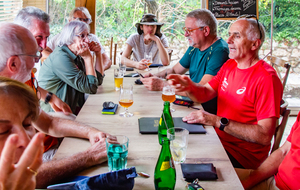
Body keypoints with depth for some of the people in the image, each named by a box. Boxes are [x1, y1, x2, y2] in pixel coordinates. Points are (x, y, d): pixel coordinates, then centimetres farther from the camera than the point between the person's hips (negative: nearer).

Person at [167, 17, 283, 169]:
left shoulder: (266, 78, -20)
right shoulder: (230, 65, 9)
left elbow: (265, 136, -25)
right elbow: (204, 94, 7)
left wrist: (218, 121, -27)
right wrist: (189, 86, -16)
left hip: (243, 155, -7)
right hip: (219, 139, 7)